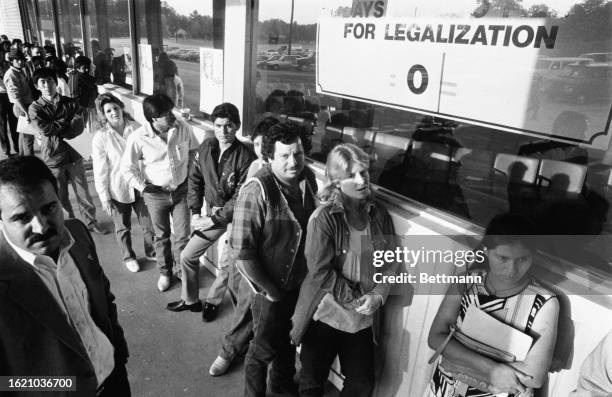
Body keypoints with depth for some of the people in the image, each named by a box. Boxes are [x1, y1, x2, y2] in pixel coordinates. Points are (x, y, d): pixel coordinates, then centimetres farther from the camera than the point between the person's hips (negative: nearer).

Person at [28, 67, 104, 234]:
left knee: (84, 193, 7)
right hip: (52, 158, -1)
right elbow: (45, 129, -16)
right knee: (61, 197, 10)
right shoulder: (35, 108, 0)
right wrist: (66, 121, -8)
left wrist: (56, 132, -15)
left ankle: (91, 222, 23)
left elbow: (79, 127, -9)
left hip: (73, 155, 1)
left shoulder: (70, 103, 3)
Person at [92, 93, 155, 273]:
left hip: (140, 186, 2)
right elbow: (100, 171, -8)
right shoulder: (100, 138, -12)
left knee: (149, 224, 10)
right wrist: (104, 197, -8)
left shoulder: (136, 128, -6)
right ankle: (128, 257, 39)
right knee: (123, 228, 16)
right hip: (118, 190, -2)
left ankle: (151, 252, 36)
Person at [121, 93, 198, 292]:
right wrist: (143, 187, -10)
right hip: (156, 193, -1)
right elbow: (127, 167, -5)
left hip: (181, 190, 1)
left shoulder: (183, 128, -14)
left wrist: (190, 171, 4)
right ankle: (165, 271, 38)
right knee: (161, 236, 16)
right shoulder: (138, 138, -19)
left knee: (182, 236, 4)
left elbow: (194, 149, 7)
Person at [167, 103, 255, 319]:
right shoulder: (206, 147, -3)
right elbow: (195, 179, 6)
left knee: (227, 265, 6)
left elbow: (240, 197, -19)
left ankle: (212, 302, 35)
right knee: (187, 256, 10)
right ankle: (190, 300, 33)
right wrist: (195, 212, -1)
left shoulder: (245, 156, -19)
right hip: (212, 214, 5)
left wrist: (214, 219, -17)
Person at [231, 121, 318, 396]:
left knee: (289, 338, 27)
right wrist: (269, 289, -17)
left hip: (300, 281, 6)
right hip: (270, 287, -6)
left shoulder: (308, 178, -7)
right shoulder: (257, 191, -27)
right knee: (264, 348, 13)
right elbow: (242, 250, -25)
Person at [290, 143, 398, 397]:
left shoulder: (379, 214, -1)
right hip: (325, 316, -4)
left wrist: (378, 296, -12)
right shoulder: (323, 218, -17)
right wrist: (356, 300, -18)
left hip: (363, 319, 4)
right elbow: (320, 272, -19)